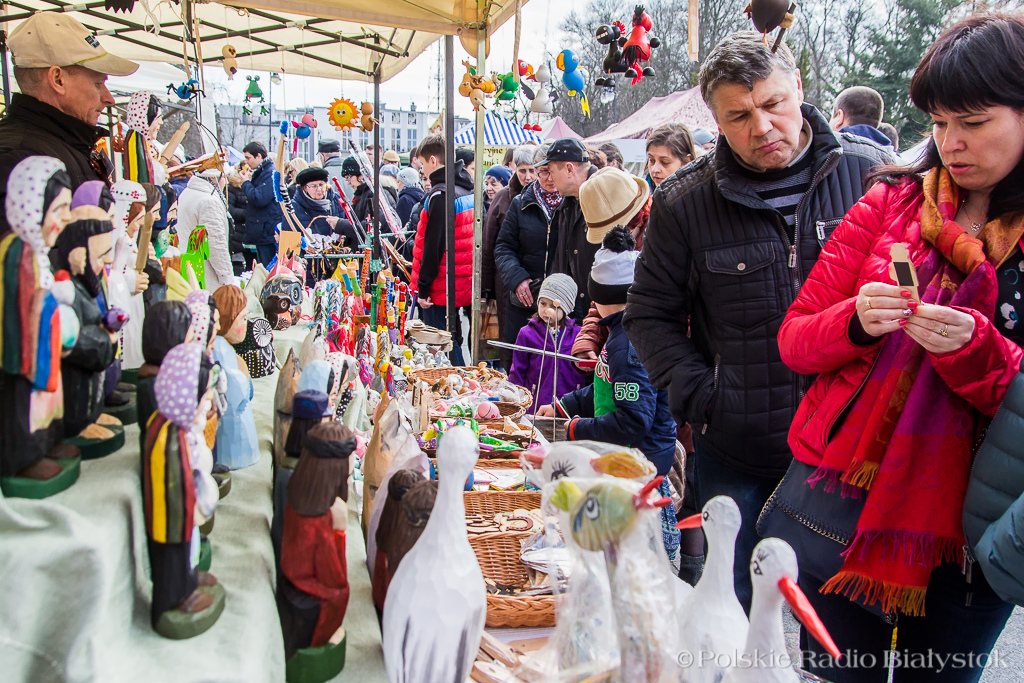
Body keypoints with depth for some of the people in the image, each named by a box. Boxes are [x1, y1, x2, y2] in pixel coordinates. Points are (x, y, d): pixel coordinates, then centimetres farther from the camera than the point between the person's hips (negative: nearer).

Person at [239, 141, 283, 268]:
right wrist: (248, 181, 8)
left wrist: (246, 183, -10)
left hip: (268, 233, -10)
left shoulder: (270, 173, -14)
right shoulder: (260, 172, 18)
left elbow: (259, 199, -25)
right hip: (262, 233, 10)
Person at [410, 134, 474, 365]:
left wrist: (423, 287, -14)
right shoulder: (468, 191, 12)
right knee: (452, 343, 17)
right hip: (464, 285, 9)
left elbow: (433, 244, -20)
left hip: (442, 287, -9)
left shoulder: (440, 194, -17)